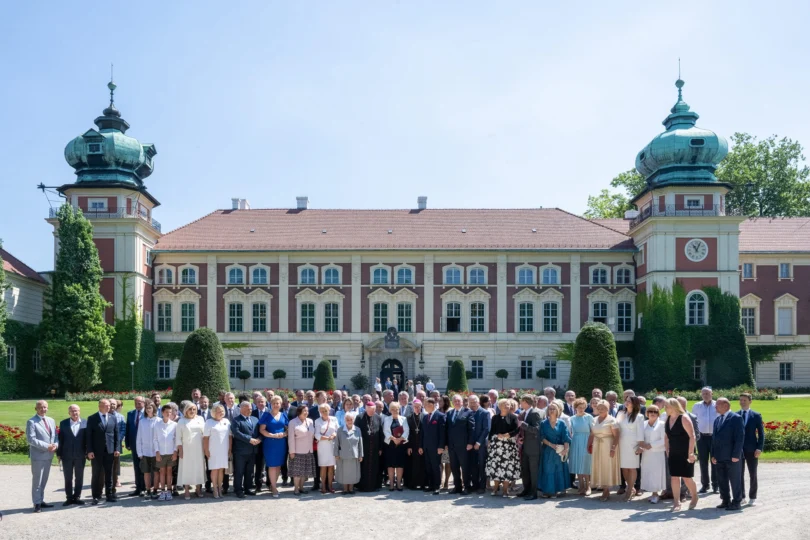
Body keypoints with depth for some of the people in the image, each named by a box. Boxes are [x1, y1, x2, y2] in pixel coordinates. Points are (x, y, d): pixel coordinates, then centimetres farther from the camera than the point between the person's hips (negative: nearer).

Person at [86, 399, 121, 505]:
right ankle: (96, 496, 9)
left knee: (109, 474, 7)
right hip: (96, 451, -2)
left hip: (110, 451, 2)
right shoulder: (92, 418, 0)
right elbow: (89, 435, -3)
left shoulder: (113, 418, 9)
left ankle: (109, 495, 12)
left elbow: (116, 434, 8)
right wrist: (89, 451, -9)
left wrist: (117, 449, 1)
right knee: (97, 474, 3)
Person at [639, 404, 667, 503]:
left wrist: (651, 445, -14)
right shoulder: (644, 424, 10)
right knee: (647, 473, 1)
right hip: (646, 453, 4)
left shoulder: (661, 424, -2)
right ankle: (654, 493, 9)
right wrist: (641, 446, -9)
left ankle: (655, 494, 0)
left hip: (658, 453, -4)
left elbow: (664, 440, -8)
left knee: (656, 473, -7)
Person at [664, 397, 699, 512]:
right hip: (673, 454, 6)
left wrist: (690, 453, -21)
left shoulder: (684, 418, -14)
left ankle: (694, 498, 25)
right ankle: (676, 503, 6)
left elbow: (692, 436, -17)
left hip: (685, 454, -6)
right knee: (674, 477, 1)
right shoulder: (668, 419, 6)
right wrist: (667, 451, 9)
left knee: (687, 478, 0)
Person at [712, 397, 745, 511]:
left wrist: (736, 455, -17)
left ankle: (736, 503, 8)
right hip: (719, 457, 7)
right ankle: (725, 501, 21)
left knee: (735, 480, 1)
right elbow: (714, 438, 15)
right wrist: (713, 455, 8)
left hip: (732, 457, -7)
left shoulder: (736, 419, -7)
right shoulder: (717, 420, 16)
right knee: (721, 480, 11)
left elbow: (740, 438, -13)